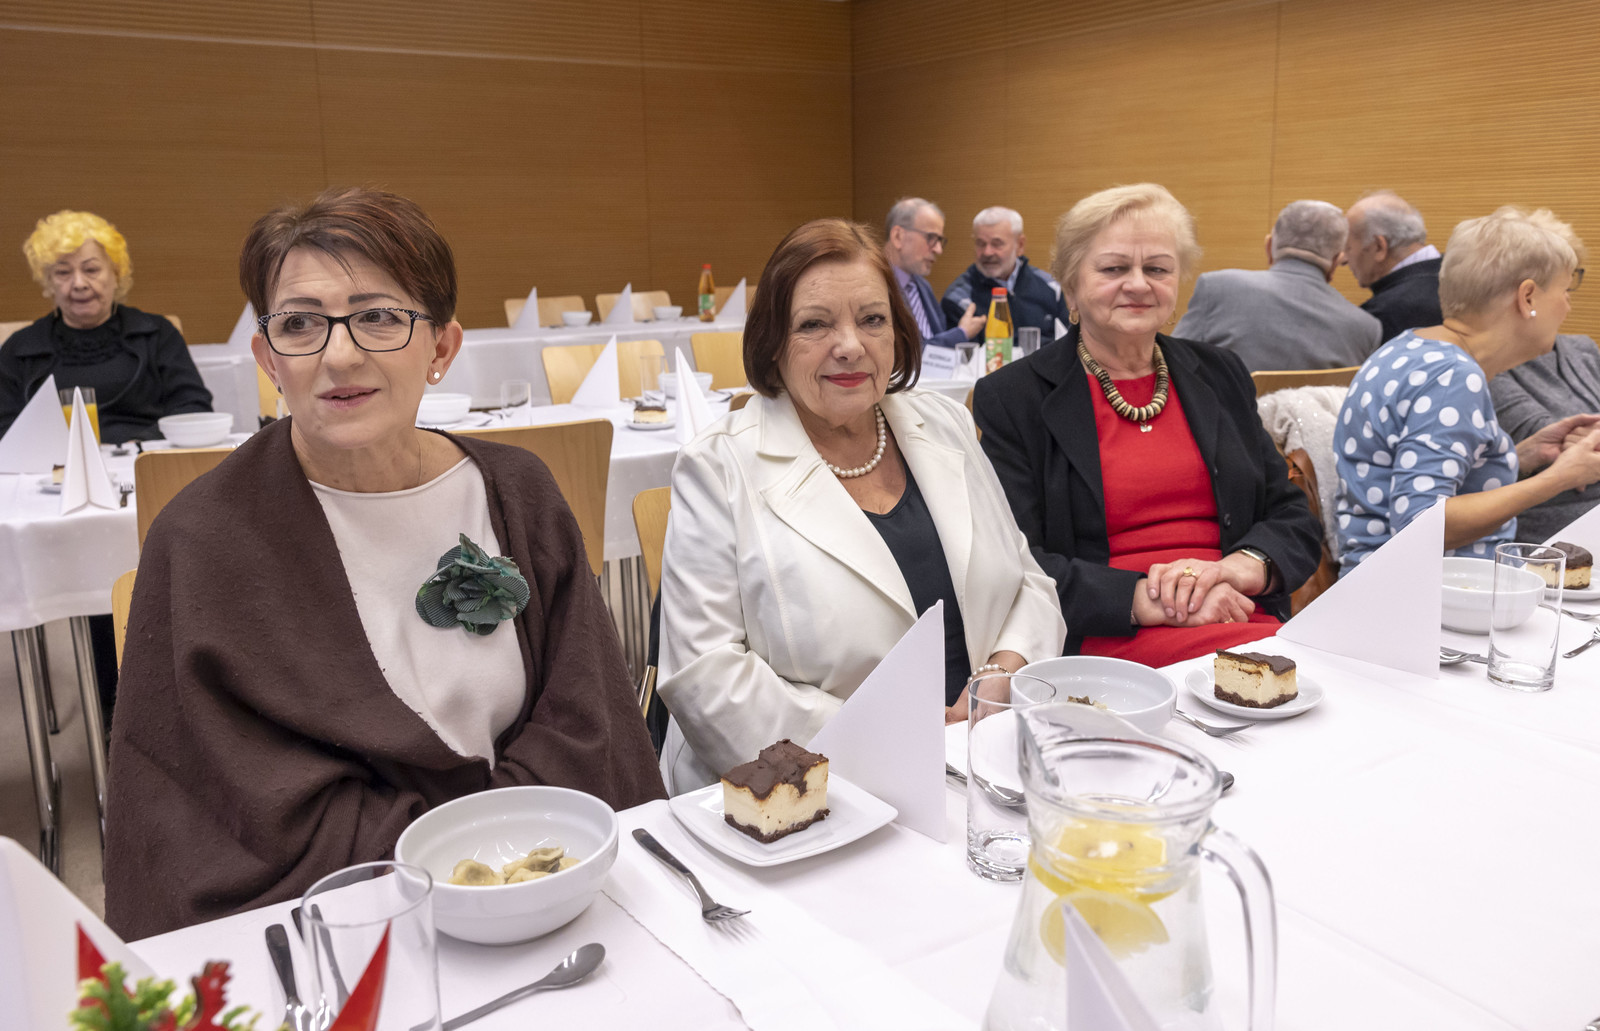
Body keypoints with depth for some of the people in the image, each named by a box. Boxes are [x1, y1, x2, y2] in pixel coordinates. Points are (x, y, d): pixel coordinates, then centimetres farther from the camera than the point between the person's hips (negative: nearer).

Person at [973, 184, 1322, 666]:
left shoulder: (1221, 377, 18)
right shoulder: (1009, 398, 3)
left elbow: (1295, 520, 17)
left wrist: (1243, 566, -7)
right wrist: (1145, 600, -18)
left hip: (1251, 622, 6)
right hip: (1106, 640, -6)